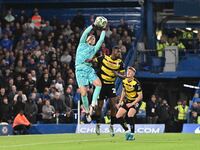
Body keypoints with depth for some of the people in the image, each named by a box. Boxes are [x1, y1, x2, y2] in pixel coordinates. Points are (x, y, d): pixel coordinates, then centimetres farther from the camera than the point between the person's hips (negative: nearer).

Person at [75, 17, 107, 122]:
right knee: (83, 93, -10)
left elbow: (101, 40, 15)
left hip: (89, 69, 3)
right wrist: (94, 25, 2)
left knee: (98, 83, -26)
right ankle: (87, 112, 4)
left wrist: (103, 29, 14)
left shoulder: (94, 49, 24)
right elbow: (85, 33, 4)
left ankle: (93, 105, -22)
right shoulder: (82, 45, 16)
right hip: (80, 69, -3)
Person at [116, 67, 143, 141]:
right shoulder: (124, 81, -3)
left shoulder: (136, 83, -23)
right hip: (127, 100, 7)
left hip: (136, 101, -7)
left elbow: (140, 96, -20)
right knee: (118, 116, -3)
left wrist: (132, 104, -23)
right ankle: (127, 131, 13)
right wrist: (120, 102, 9)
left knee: (130, 115, -30)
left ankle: (132, 134, -18)